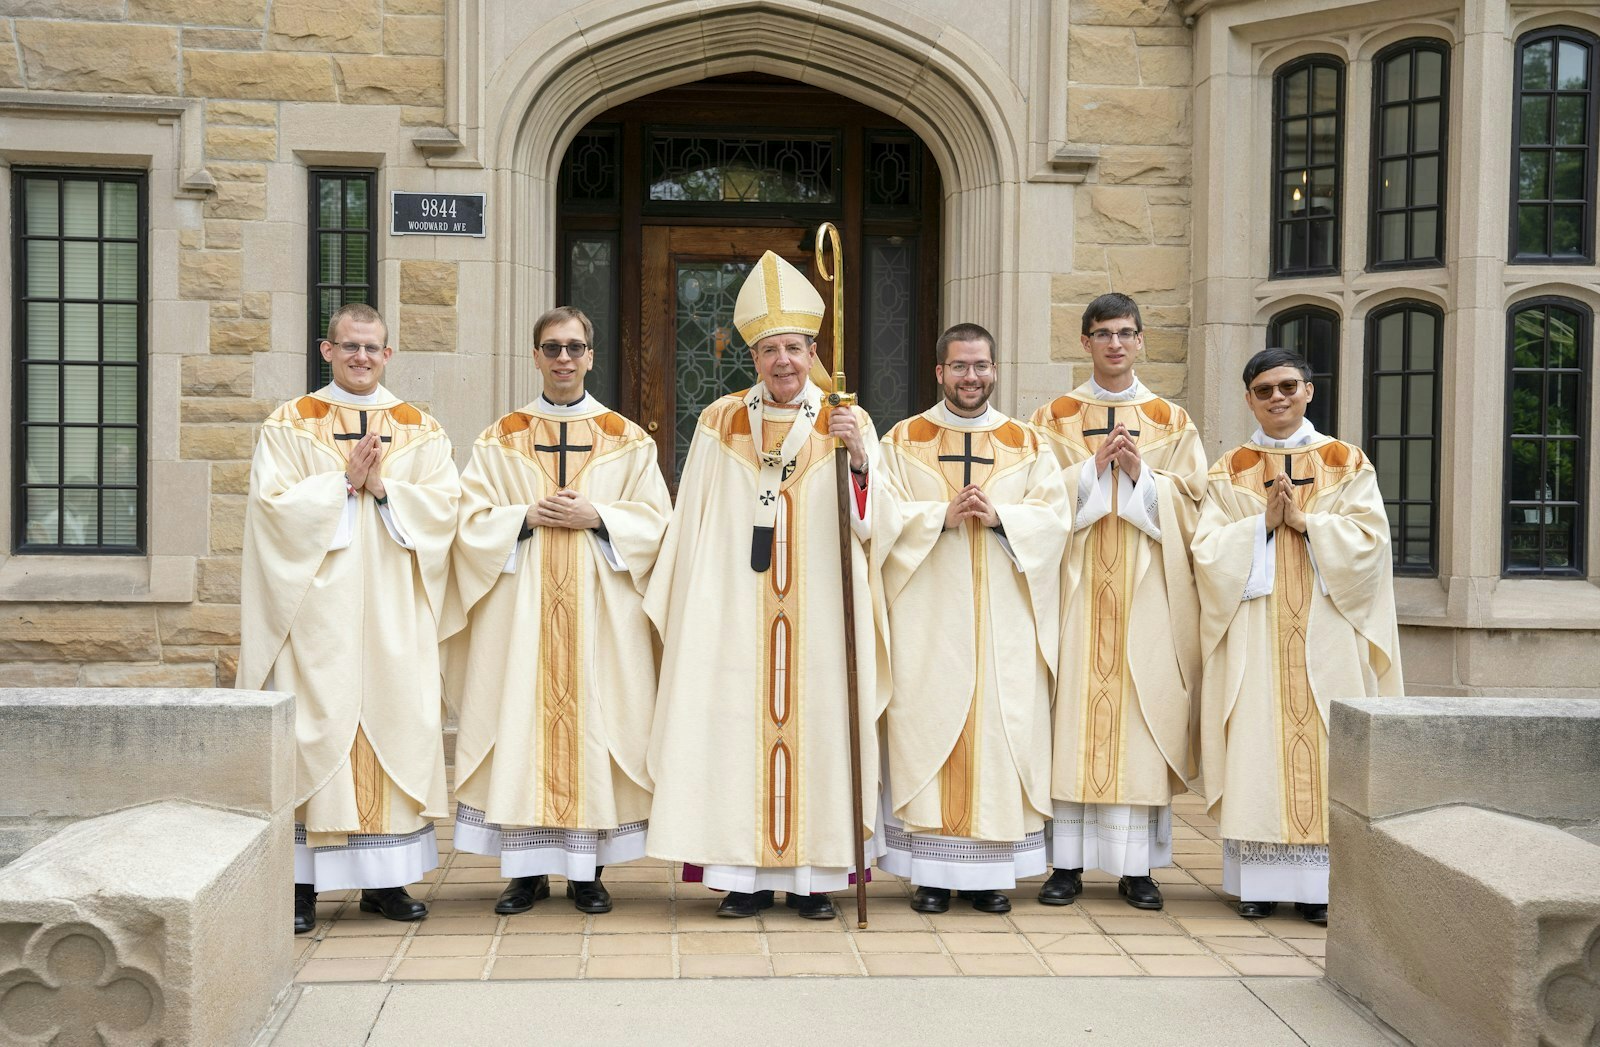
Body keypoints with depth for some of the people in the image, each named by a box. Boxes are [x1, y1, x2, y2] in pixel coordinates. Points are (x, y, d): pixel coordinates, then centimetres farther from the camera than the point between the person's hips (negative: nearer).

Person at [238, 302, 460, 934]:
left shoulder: (420, 430, 12)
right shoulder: (290, 425, 6)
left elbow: (444, 504, 1)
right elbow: (274, 503, -6)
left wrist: (384, 489, -12)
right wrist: (345, 482, -11)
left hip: (393, 615, 2)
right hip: (316, 609, -2)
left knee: (394, 724, 2)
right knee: (315, 729, -4)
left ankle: (384, 879, 11)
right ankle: (303, 881, 4)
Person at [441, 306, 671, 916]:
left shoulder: (627, 441, 8)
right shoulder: (501, 440, 9)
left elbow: (655, 521, 4)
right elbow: (471, 519, 4)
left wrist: (597, 517, -11)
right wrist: (527, 516, -12)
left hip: (599, 609, 0)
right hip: (521, 610, 0)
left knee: (593, 721, -1)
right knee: (523, 723, -1)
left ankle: (588, 871, 9)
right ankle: (529, 870, 9)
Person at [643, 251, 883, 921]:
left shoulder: (846, 424, 5)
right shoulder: (720, 422, 8)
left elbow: (867, 521, -6)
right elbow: (691, 520, 10)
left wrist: (858, 456, -23)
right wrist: (686, 605, 6)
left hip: (819, 609, 0)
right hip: (737, 609, 1)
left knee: (816, 720, 0)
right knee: (737, 725, -1)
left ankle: (813, 875, 9)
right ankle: (747, 875, 8)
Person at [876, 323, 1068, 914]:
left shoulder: (1027, 445, 12)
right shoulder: (903, 442, 9)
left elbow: (1052, 516, 2)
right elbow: (885, 517, -2)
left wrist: (997, 517, -14)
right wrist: (943, 516, -16)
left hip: (1003, 617, 1)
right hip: (928, 617, -1)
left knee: (1001, 728, -1)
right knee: (927, 726, -4)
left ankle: (988, 872, 8)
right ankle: (931, 872, 3)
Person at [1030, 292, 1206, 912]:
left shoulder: (1172, 422, 12)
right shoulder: (1053, 418, 10)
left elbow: (1190, 502, 5)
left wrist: (1139, 474, -10)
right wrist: (1094, 466, -11)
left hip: (1145, 591, 1)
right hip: (1075, 583, 0)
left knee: (1141, 718, -1)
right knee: (1072, 716, -3)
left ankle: (1137, 866, 6)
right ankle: (1068, 862, 4)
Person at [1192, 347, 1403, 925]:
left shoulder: (1348, 464, 10)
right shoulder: (1229, 472, 10)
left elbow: (1368, 538, -2)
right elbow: (1208, 549, 0)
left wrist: (1302, 519, -11)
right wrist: (1264, 521, -12)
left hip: (1325, 632, 0)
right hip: (1254, 634, 0)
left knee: (1326, 745, -4)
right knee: (1258, 745, -3)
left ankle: (1322, 884, 3)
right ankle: (1259, 882, 3)